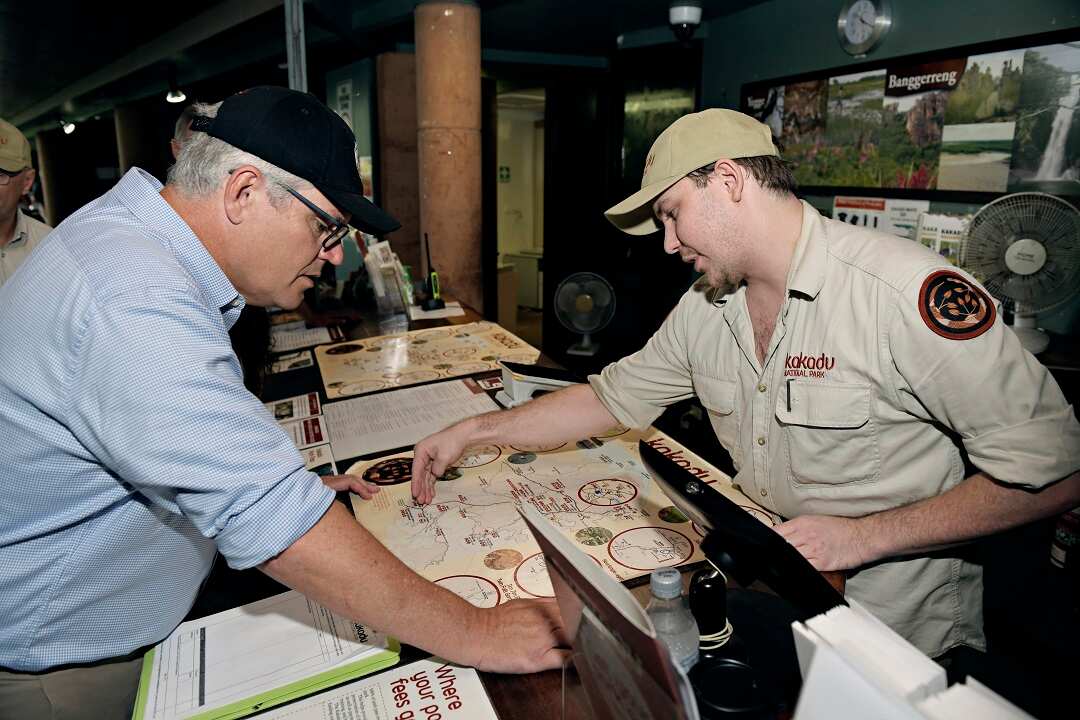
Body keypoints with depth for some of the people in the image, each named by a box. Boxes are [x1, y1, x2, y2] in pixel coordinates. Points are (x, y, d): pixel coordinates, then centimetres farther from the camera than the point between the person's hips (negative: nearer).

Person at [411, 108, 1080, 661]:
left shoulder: (906, 291, -21)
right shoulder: (704, 308, 0)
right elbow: (612, 397, 7)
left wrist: (866, 536, -21)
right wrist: (474, 430, 2)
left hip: (896, 632, -4)